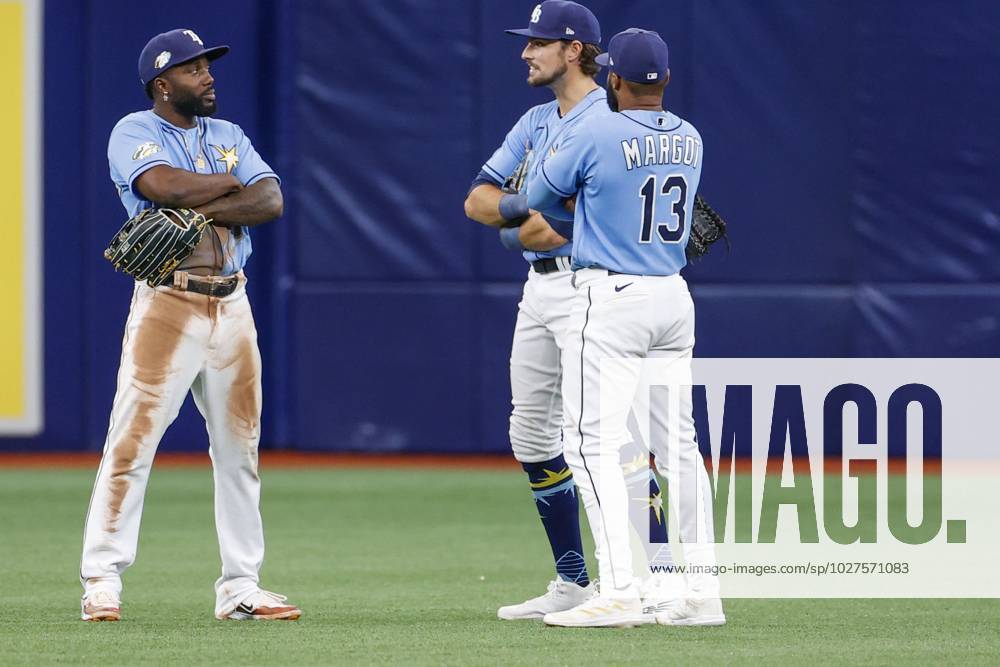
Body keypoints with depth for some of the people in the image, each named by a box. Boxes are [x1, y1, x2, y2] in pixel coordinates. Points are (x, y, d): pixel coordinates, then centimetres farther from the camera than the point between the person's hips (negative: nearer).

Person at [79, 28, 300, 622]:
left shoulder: (230, 137, 16)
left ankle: (240, 585, 12)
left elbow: (271, 201, -1)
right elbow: (165, 186, -20)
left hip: (231, 305, 6)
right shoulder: (135, 132, 0)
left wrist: (198, 210, -15)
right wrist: (231, 184, -4)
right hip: (167, 301, -6)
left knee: (239, 449, 6)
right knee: (133, 440, -11)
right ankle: (102, 580, -8)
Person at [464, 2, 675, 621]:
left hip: (590, 286, -9)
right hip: (539, 287, 9)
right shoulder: (536, 122, 16)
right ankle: (573, 583, 18)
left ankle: (663, 574, -21)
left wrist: (515, 231, -7)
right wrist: (527, 208, -10)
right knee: (532, 436, 11)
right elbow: (478, 200, 10)